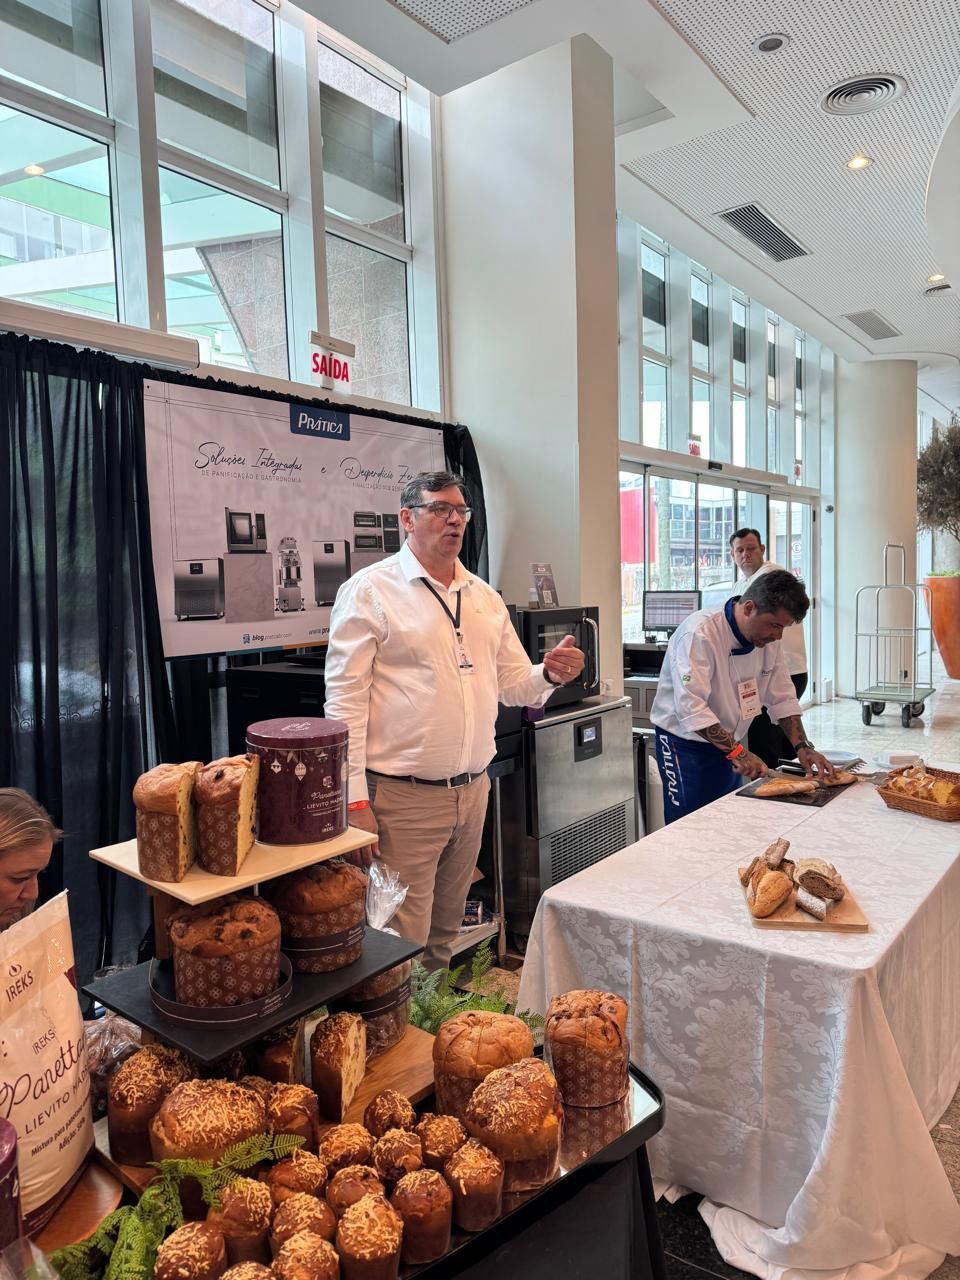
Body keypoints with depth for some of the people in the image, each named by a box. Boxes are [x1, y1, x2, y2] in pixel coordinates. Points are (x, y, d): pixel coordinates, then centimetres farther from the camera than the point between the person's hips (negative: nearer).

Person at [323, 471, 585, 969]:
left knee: (444, 933, 21)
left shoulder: (484, 596, 11)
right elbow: (345, 699, -12)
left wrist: (549, 674, -7)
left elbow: (511, 682, 16)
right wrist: (356, 800, -17)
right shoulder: (369, 591, -8)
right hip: (402, 797, -6)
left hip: (473, 791, 6)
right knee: (403, 943, 1)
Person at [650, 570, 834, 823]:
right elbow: (691, 708, -32)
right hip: (685, 744, -7)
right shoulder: (699, 634, -27)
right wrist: (737, 751, -32)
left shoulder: (768, 639, -2)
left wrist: (803, 747, -6)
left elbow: (782, 699, 5)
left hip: (729, 745, 8)